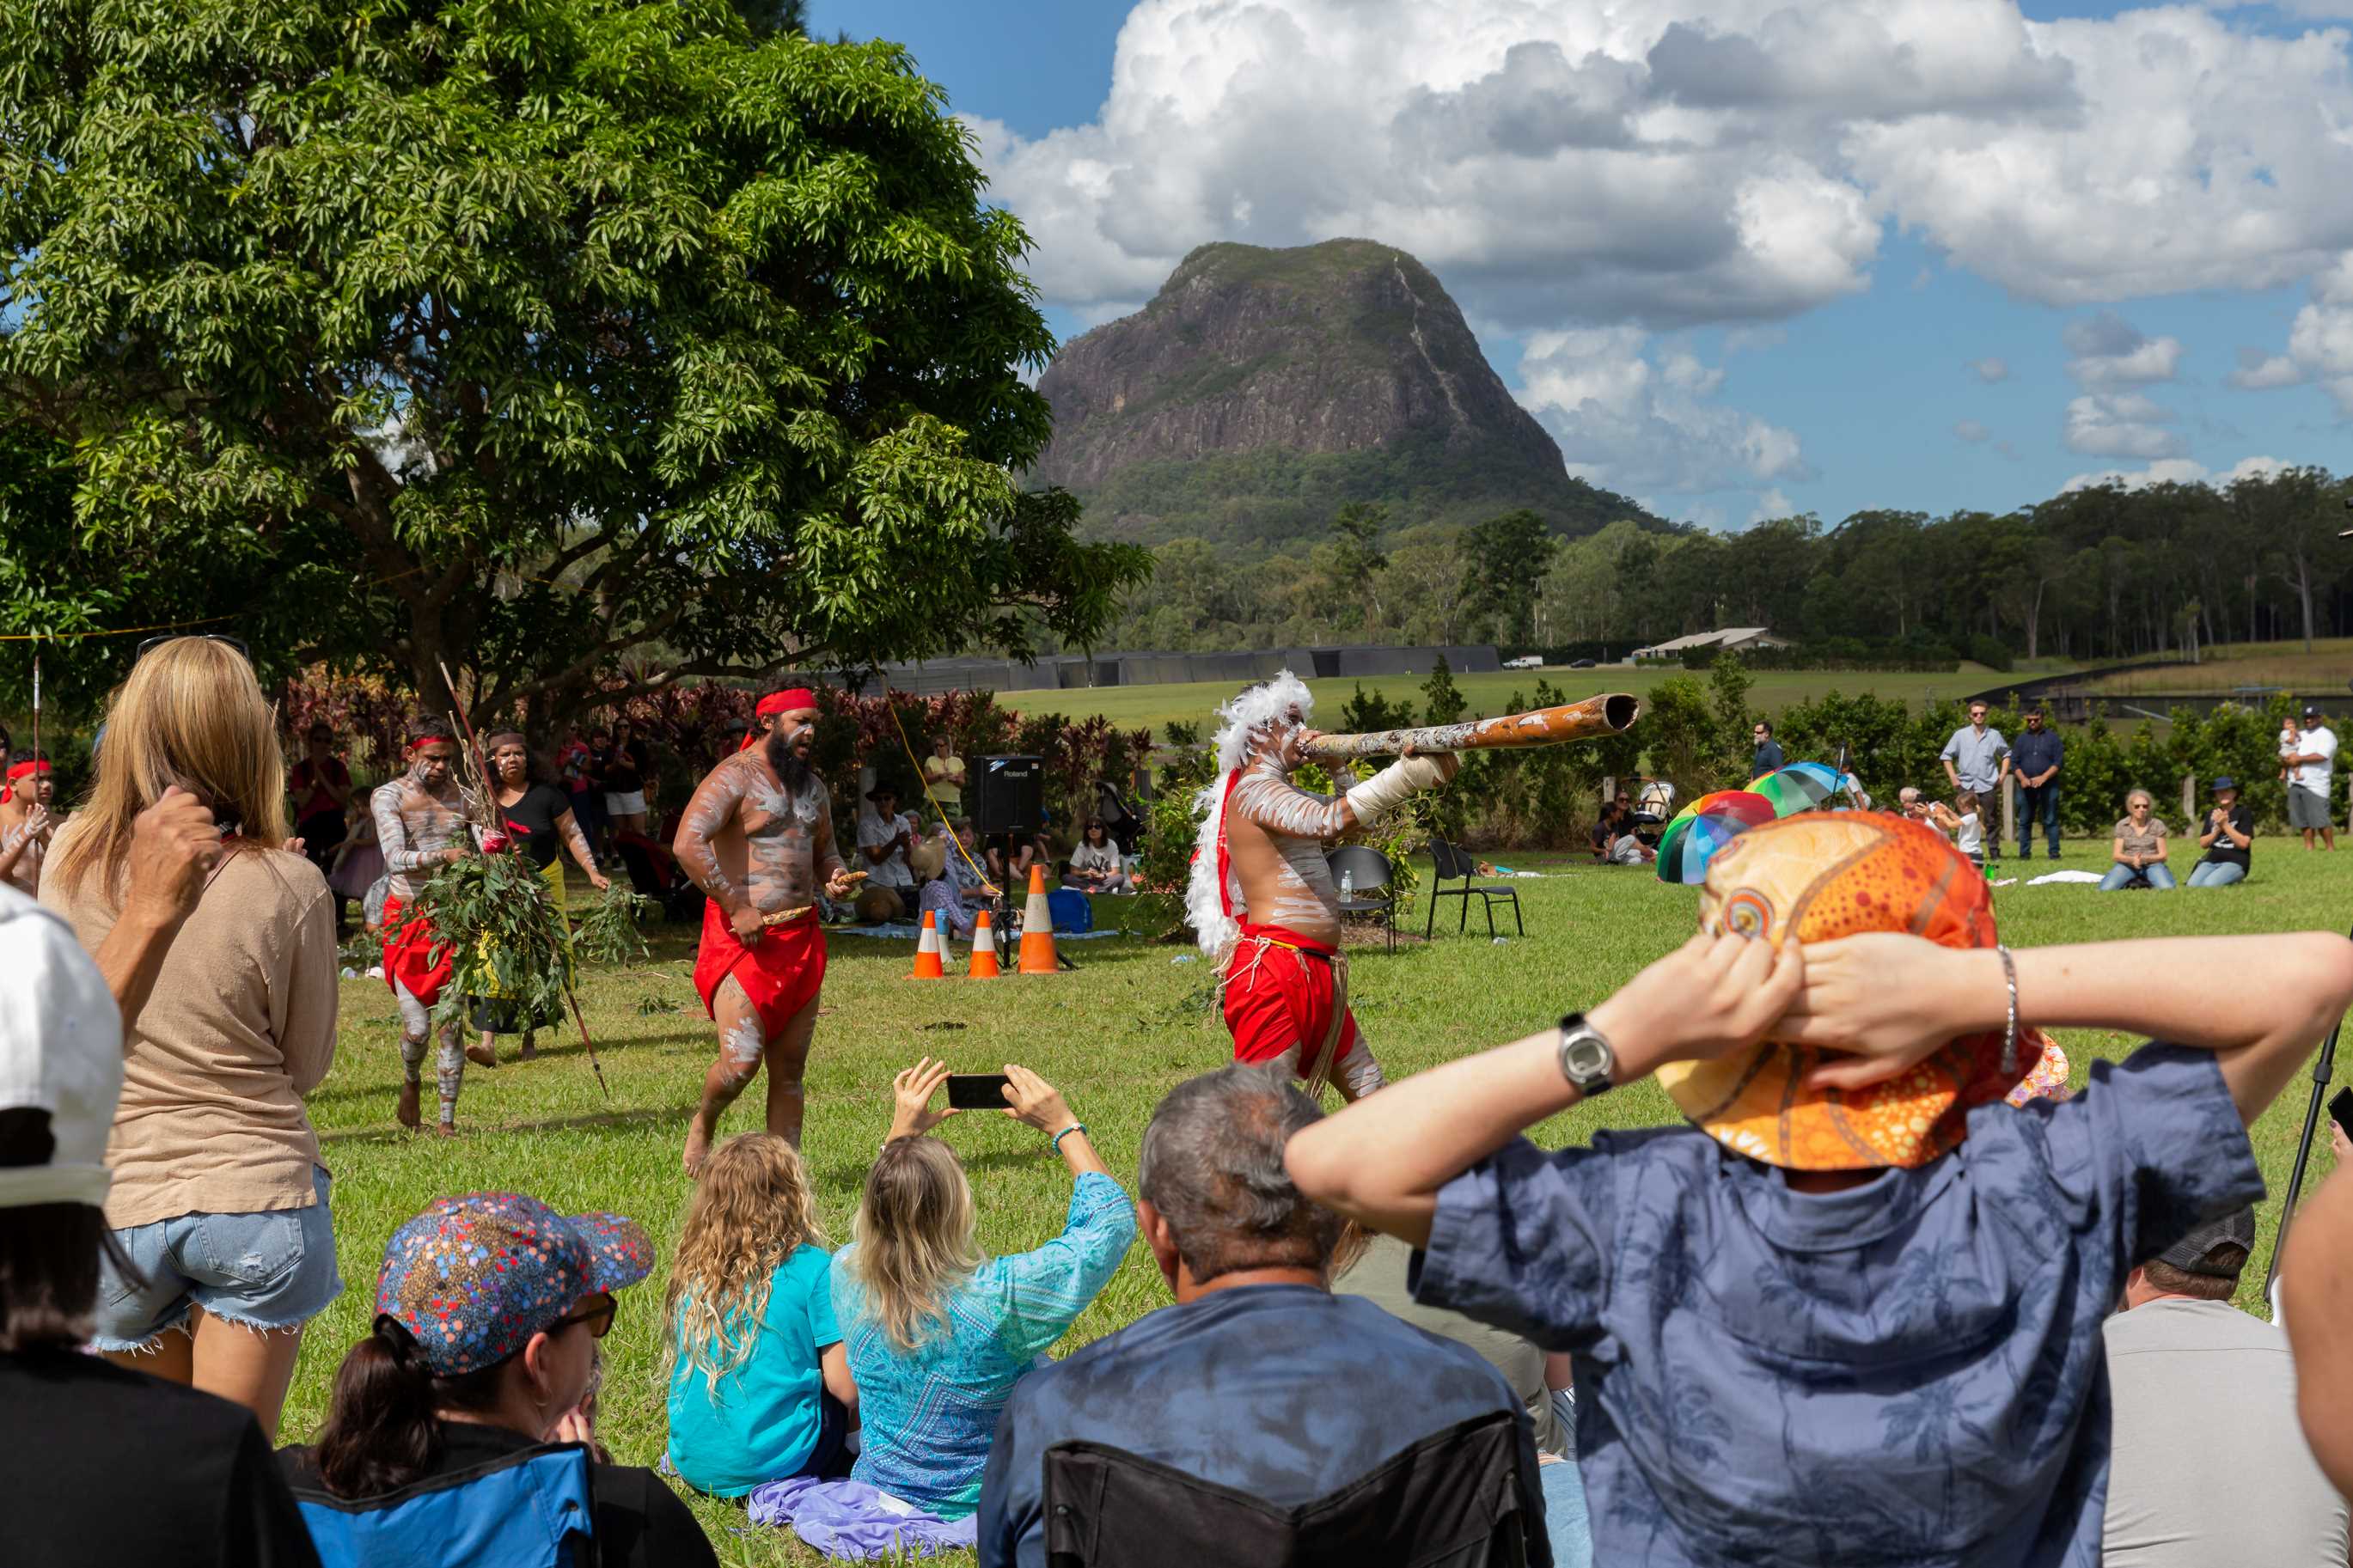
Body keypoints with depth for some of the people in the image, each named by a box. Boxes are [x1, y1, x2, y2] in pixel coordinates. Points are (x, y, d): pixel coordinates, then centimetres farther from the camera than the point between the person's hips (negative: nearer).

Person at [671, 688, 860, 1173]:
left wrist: (837, 876, 5)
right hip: (745, 935, -7)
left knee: (789, 1070, 7)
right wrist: (737, 906, -22)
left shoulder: (812, 785, 16)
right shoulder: (735, 777, -9)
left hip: (802, 938, 7)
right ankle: (703, 1124, 14)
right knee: (741, 1061, -16)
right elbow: (687, 843, -21)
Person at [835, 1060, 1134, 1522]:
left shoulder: (848, 1277, -20)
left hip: (879, 1485, 4)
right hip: (981, 1501, -4)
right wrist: (1063, 1126, -14)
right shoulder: (998, 1297, -33)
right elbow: (1111, 1221, -20)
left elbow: (883, 1211, 8)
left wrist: (900, 1133, 8)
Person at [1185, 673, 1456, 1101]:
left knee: (1369, 1092, 14)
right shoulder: (1254, 791, -12)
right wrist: (1411, 773, -36)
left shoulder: (1280, 793, 22)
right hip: (1275, 967, -11)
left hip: (1317, 970, 11)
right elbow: (1328, 822, -30)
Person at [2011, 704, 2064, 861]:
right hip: (2026, 787, 3)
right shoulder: (2022, 739, 15)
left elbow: (2059, 762, -2)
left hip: (2048, 786, -3)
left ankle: (2054, 853, -2)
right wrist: (2022, 779, -8)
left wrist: (2043, 778, -14)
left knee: (2051, 821, -3)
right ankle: (2024, 853, 8)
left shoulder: (2052, 738, 6)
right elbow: (2014, 762, 10)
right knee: (2024, 821, 3)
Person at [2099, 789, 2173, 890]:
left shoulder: (2157, 825, -2)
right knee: (2106, 889, -26)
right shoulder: (2121, 825, 1)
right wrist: (2132, 860, -22)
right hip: (2128, 865, 1)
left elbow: (2162, 855, 0)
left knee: (2166, 888, -31)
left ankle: (2147, 882, 3)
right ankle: (2129, 882, 5)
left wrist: (2145, 859, -21)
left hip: (2152, 864, -1)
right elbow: (2116, 855, -1)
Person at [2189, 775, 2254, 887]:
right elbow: (2203, 844, 9)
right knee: (2192, 885, -22)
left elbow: (2243, 843, -11)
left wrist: (2225, 825, -12)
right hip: (2211, 860, 5)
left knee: (2209, 885, -31)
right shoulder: (2212, 813, 16)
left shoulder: (2244, 813, 1)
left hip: (2235, 862, -5)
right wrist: (2218, 829, -7)